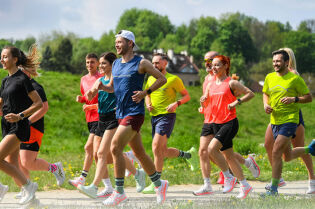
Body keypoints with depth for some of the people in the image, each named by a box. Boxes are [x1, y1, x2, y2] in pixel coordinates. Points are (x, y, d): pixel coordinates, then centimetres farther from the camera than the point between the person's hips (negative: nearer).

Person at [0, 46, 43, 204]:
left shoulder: (22, 79, -9)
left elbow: (39, 103, -11)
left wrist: (20, 116, -19)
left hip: (19, 127, -8)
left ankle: (28, 185, -6)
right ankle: (32, 200, 14)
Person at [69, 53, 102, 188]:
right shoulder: (84, 79, 15)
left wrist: (92, 106, -16)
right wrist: (81, 99, 5)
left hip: (99, 117, -7)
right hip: (89, 117, 7)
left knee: (89, 147, -15)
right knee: (96, 152, 7)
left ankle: (82, 178, -13)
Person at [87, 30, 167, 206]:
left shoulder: (141, 63, -5)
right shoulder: (116, 64, 14)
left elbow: (162, 79, -1)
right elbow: (112, 88, 23)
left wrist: (145, 92, -12)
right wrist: (101, 87, 0)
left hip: (134, 113, -7)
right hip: (121, 113, 7)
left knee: (115, 147, -18)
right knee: (139, 153, 12)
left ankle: (119, 192, -14)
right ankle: (159, 184, 27)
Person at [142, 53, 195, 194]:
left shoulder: (173, 79, -3)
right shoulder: (151, 79, 14)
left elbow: (187, 95, 2)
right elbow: (147, 95, 28)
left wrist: (177, 103, -16)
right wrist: (148, 104, 6)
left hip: (167, 116, -7)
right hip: (154, 117, 7)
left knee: (156, 147, -19)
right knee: (163, 151, 10)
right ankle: (189, 155, 35)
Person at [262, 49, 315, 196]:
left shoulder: (295, 79, -7)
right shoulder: (270, 77, 7)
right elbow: (266, 94, 24)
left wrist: (294, 99, -19)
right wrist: (266, 105, 3)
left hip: (289, 119, -7)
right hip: (275, 121, 7)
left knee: (276, 152, -17)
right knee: (288, 156, 16)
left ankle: (274, 188, -9)